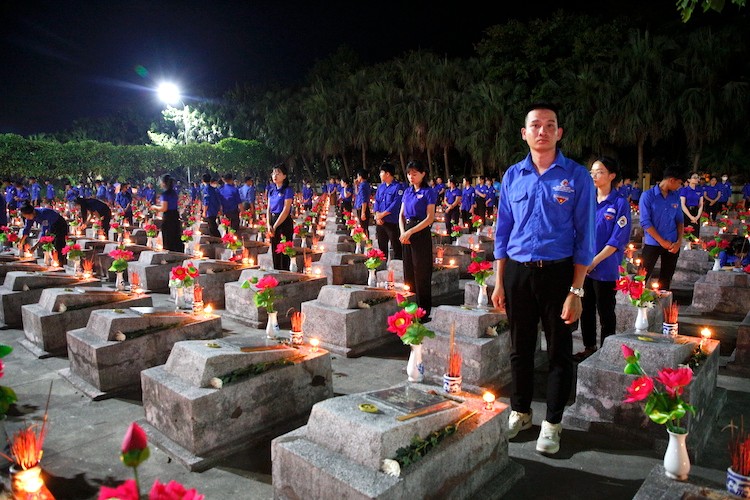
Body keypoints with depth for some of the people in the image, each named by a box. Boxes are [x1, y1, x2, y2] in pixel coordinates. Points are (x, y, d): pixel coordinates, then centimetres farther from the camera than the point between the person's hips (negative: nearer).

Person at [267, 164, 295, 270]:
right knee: (275, 251, 12)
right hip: (273, 221, 7)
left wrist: (275, 226, -12)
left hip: (284, 223, -7)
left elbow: (286, 211, -14)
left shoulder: (288, 190, -9)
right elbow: (269, 209, 11)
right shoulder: (272, 190, 12)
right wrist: (269, 225, -4)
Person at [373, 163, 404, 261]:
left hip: (392, 222, -7)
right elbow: (376, 201, 12)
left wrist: (382, 215, -14)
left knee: (396, 246, -2)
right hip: (380, 222, 7)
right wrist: (377, 215, -5)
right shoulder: (381, 186, 13)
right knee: (381, 246, 16)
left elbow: (395, 205, -17)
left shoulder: (398, 187, -10)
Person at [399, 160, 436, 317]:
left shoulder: (428, 192, -6)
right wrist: (402, 232, -5)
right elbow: (401, 214, 12)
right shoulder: (407, 191, 12)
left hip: (421, 233, -6)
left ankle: (424, 311, 10)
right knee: (408, 271, 10)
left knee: (421, 273, -1)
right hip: (406, 234, 6)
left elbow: (430, 218, -13)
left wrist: (410, 232, -16)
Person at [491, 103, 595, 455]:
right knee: (520, 347, 14)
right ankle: (519, 412, 33)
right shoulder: (512, 176, 6)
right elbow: (502, 230, 9)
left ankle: (552, 423, 26)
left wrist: (576, 291, -11)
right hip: (517, 272, 3)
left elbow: (584, 237, -5)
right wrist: (499, 282, 5)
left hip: (558, 272, -2)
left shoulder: (577, 176, -4)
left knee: (559, 351, 9)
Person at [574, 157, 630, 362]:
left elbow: (618, 239, -12)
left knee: (605, 312, 8)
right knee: (586, 309, 14)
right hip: (583, 265, 5)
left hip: (605, 268, -5)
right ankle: (589, 347, 29)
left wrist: (595, 261, -16)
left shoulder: (620, 203, -8)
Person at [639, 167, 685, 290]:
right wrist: (662, 242, -14)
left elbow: (679, 220, 10)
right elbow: (645, 222, -14)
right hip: (652, 244, -5)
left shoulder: (676, 196, 6)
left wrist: (679, 242, -3)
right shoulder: (648, 196, -10)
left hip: (672, 245, 5)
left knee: (666, 279, 13)